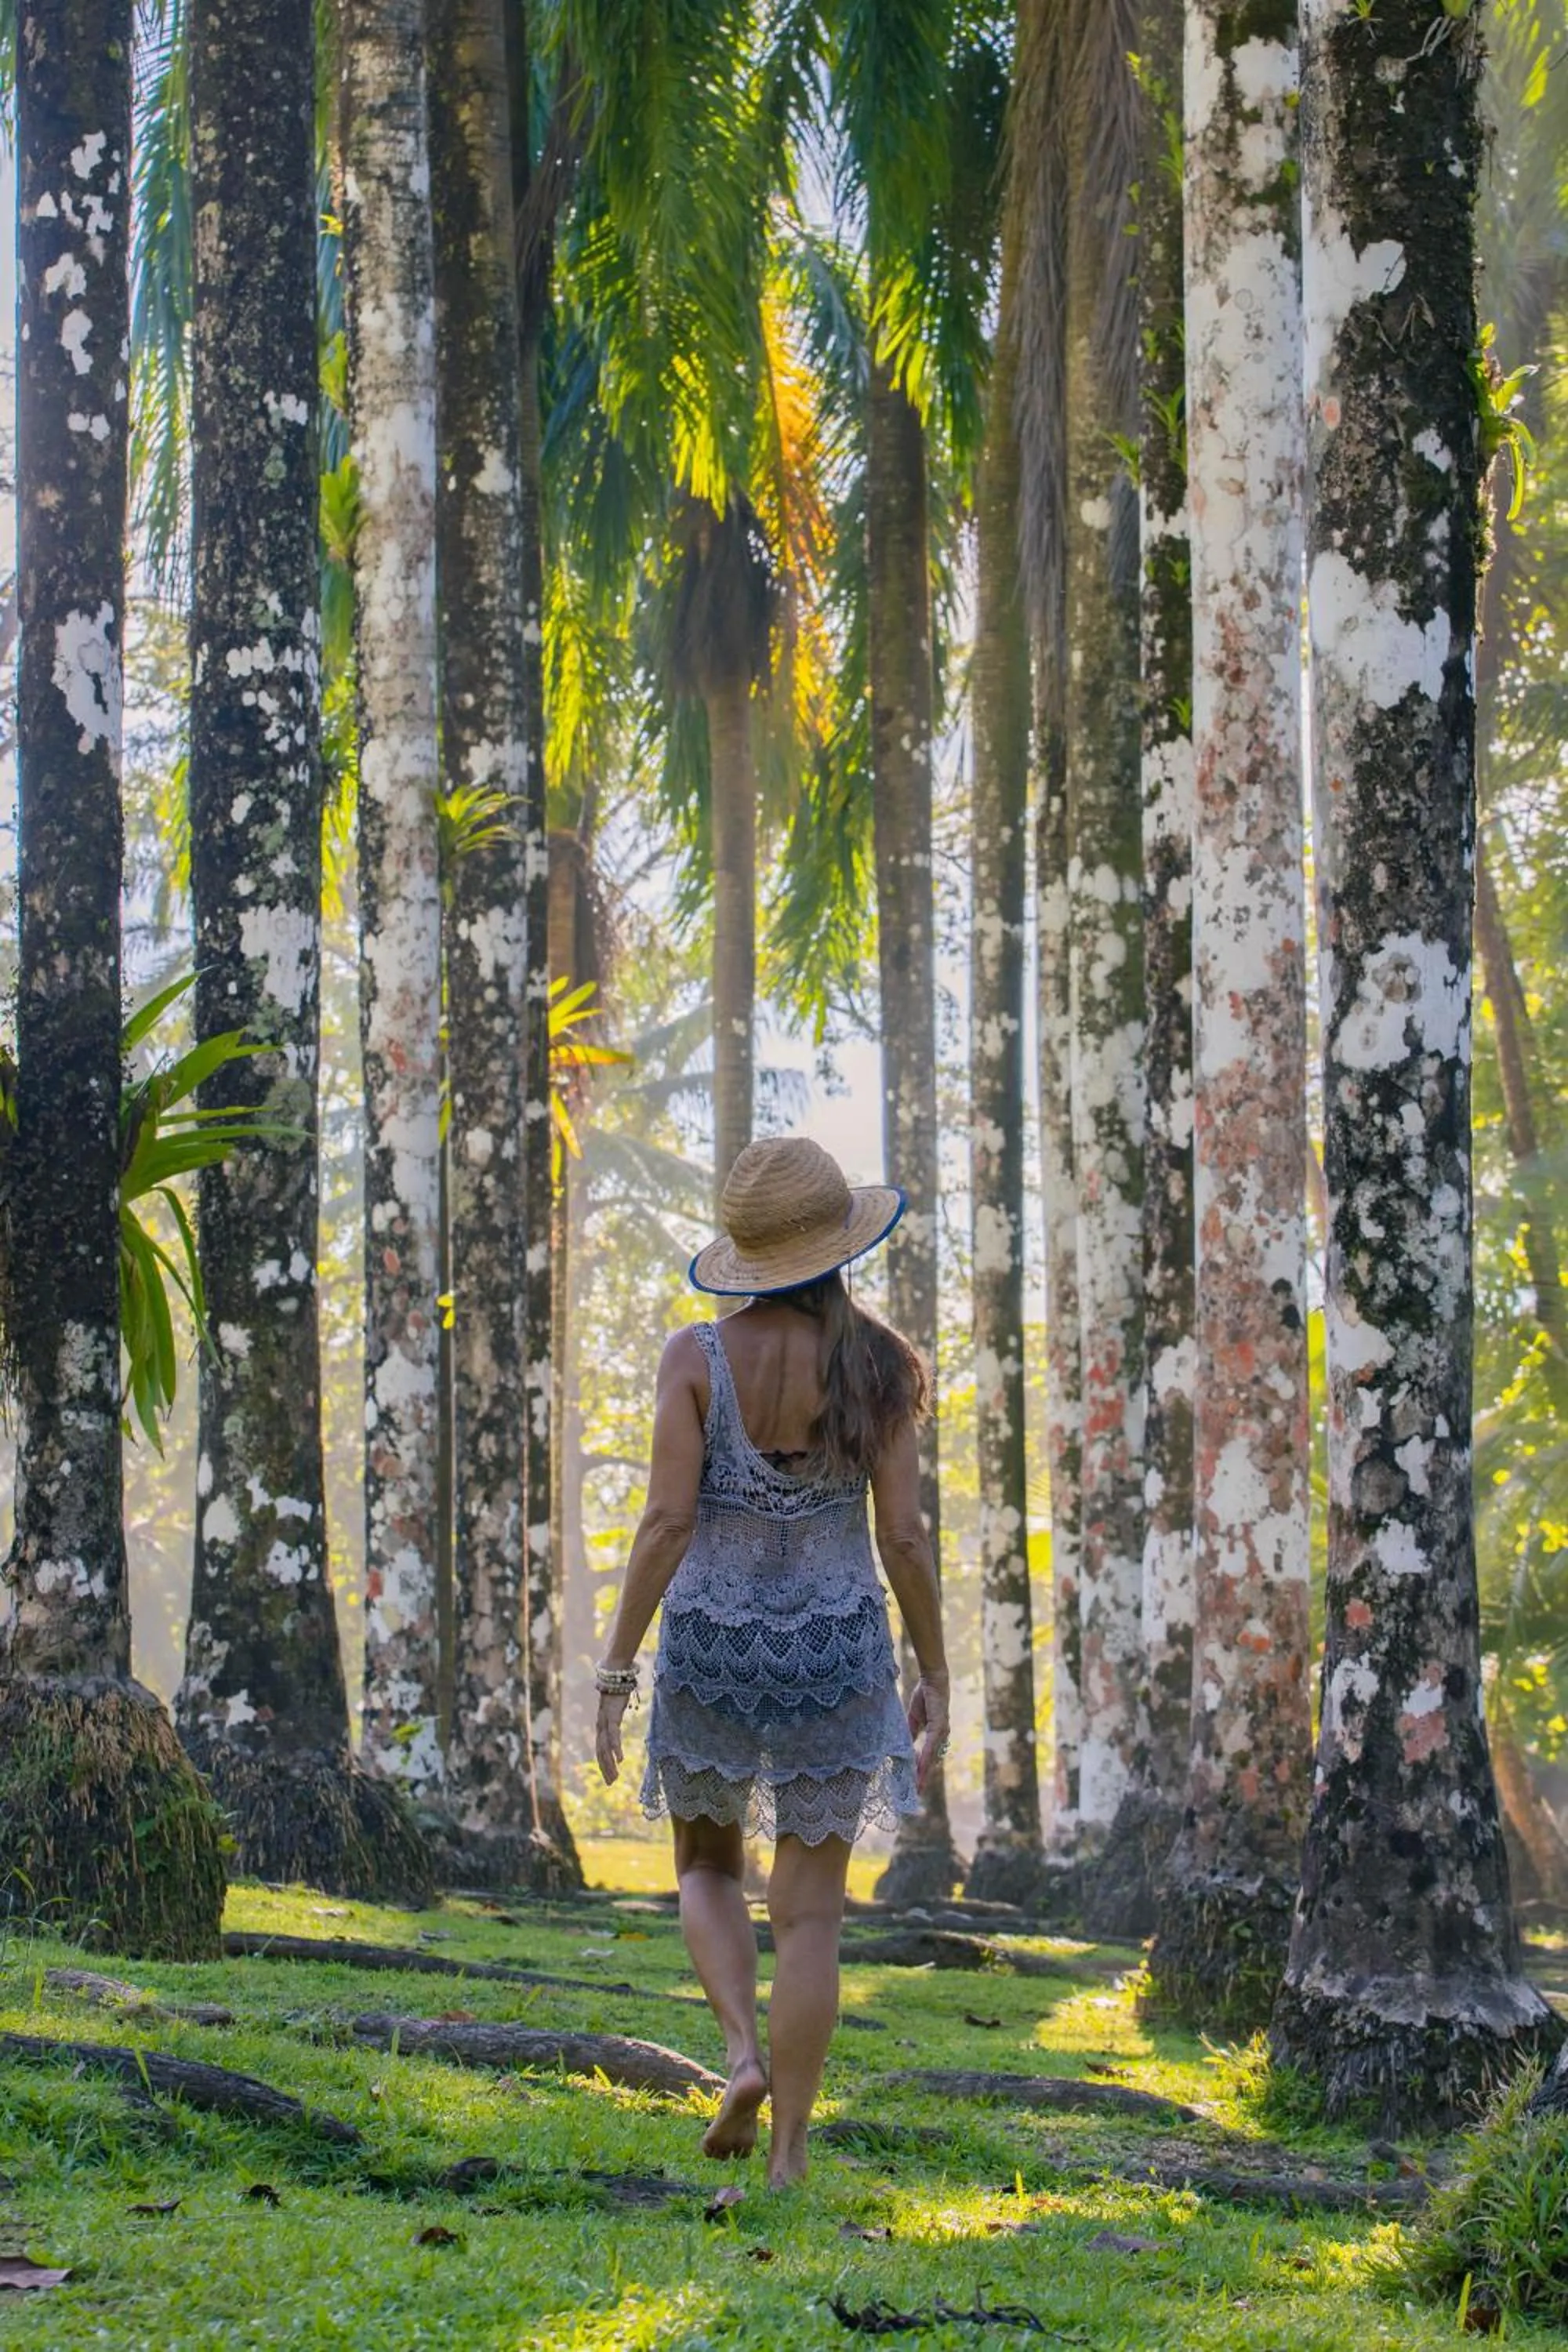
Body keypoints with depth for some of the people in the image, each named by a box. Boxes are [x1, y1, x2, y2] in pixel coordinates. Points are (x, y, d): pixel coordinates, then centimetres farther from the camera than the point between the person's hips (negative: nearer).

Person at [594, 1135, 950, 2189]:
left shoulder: (698, 1358, -10)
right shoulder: (881, 1366, -7)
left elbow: (668, 1522, -12)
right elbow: (904, 1537, -6)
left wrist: (615, 1670, -5)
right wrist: (936, 1680, 4)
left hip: (712, 1645, 0)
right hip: (835, 1651, 0)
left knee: (709, 1866, 23)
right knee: (811, 1910, 7)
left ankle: (745, 2053, 1)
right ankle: (788, 2148, 6)